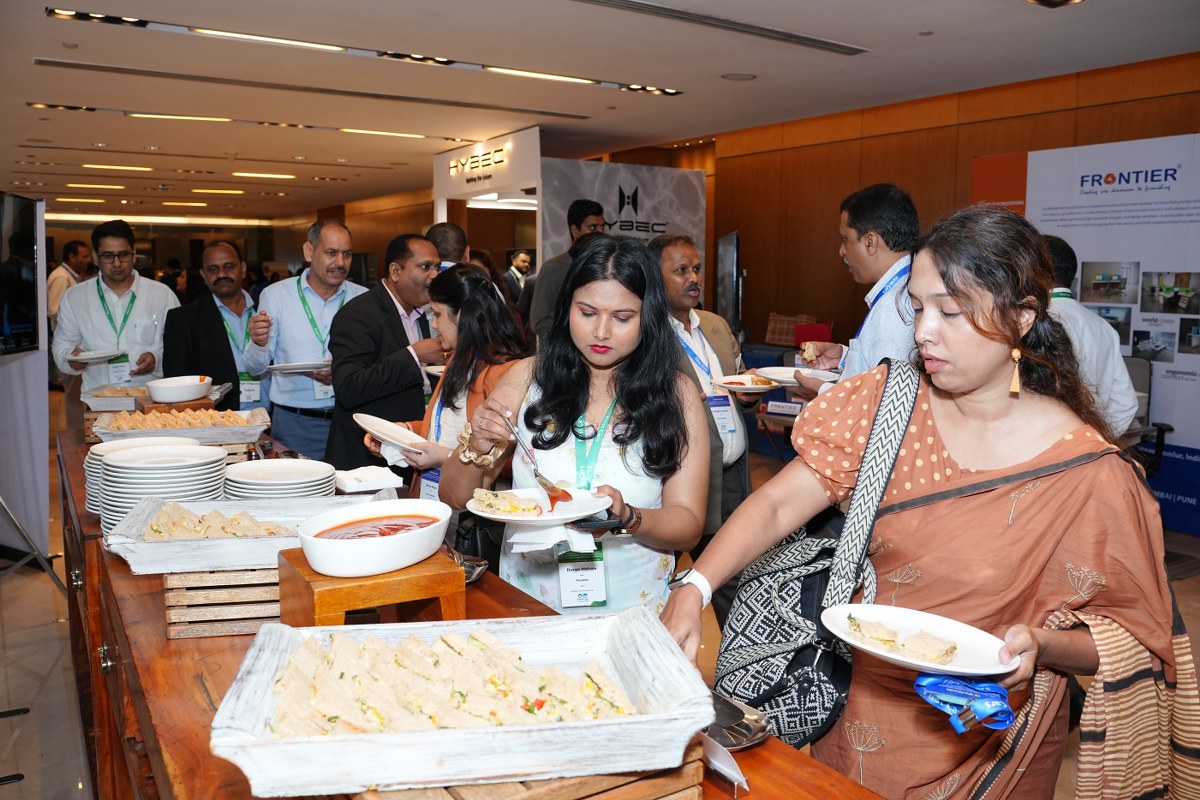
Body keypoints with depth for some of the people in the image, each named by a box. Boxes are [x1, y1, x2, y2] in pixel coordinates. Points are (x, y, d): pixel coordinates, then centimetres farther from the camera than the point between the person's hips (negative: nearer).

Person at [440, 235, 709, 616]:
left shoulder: (676, 393, 1)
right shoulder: (529, 377, 4)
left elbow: (688, 526, -1)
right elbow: (455, 498, 8)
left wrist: (627, 518, -20)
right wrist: (477, 447, -12)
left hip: (631, 609, 0)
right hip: (526, 604, 1)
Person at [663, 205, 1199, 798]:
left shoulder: (1085, 471, -18)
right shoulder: (889, 400, -8)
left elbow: (1127, 636, -8)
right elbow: (779, 503, -13)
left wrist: (1039, 645, -28)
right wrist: (693, 588, -26)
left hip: (988, 742, -3)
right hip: (865, 714, 3)